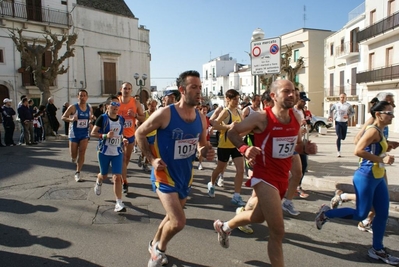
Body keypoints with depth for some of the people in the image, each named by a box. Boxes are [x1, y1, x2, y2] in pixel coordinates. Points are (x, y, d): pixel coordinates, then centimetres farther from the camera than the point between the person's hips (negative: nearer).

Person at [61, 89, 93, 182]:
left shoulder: (89, 108, 2)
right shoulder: (73, 107, -9)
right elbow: (63, 117, -6)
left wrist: (91, 120, -4)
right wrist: (71, 120, -25)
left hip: (85, 134, 2)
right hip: (74, 134, -2)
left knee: (82, 153, -7)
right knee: (73, 155, 6)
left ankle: (77, 173, 3)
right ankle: (73, 157, 45)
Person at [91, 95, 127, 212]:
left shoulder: (121, 119, 2)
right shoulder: (102, 118, -10)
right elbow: (93, 133, -8)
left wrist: (123, 139, 1)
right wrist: (105, 135, -23)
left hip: (118, 152, 2)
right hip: (104, 152, -1)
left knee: (117, 177, -8)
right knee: (104, 175, 18)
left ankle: (119, 203, -3)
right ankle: (98, 182, 55)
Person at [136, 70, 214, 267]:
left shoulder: (201, 118, -2)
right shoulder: (164, 113, -20)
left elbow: (202, 145, 11)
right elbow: (140, 133, -8)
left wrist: (206, 152, -12)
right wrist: (152, 159, -17)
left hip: (186, 175, 7)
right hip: (165, 175, -6)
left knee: (173, 217, 22)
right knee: (179, 222, -14)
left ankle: (155, 245, 50)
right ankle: (159, 247, 19)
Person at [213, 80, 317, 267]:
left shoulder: (295, 118, 2)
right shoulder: (261, 118, -17)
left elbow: (297, 144, 16)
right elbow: (232, 132, -7)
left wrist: (306, 149, -7)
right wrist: (244, 149, -25)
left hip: (282, 178, 8)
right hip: (265, 178, -8)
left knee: (259, 217, 26)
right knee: (278, 231, -5)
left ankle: (224, 227, 53)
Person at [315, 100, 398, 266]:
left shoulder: (379, 132, 12)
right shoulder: (373, 130, -17)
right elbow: (358, 151, -28)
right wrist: (381, 159, -25)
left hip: (377, 178, 9)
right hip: (366, 177, -9)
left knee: (383, 214, 12)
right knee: (361, 214, 0)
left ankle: (377, 250, 25)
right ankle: (327, 213, 16)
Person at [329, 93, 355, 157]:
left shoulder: (348, 105, -2)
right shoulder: (336, 104, -2)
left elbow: (353, 112, 7)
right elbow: (331, 110, 14)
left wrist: (348, 116, -12)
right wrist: (330, 116, 2)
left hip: (345, 123, 2)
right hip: (338, 122, -1)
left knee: (343, 137, 8)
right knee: (338, 137, -9)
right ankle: (338, 151, -4)